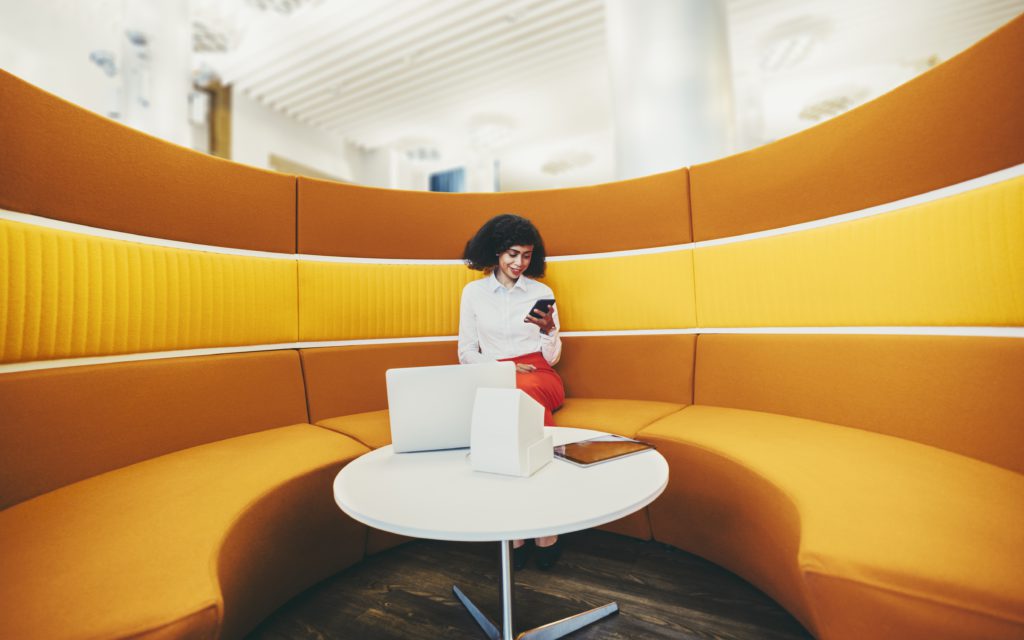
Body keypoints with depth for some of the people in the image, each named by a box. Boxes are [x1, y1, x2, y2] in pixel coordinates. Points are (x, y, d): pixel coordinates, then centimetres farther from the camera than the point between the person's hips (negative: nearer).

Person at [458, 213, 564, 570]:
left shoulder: (542, 293, 9)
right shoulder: (473, 292, 9)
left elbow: (552, 358, 9)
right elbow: (466, 353, 7)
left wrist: (549, 331, -12)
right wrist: (505, 367, -9)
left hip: (538, 377, 0)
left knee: (524, 394, -35)